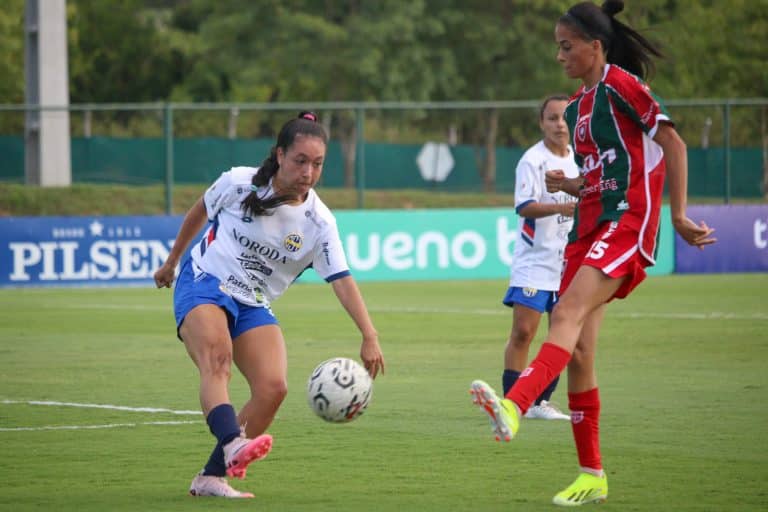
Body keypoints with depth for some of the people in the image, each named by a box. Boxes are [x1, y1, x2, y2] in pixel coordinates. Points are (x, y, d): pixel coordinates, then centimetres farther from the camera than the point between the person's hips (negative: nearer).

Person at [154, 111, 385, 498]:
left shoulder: (318, 223, -7)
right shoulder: (238, 183, -10)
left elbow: (342, 281, -14)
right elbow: (199, 212, 9)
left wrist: (369, 337, -25)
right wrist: (171, 261, 21)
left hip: (253, 306, 4)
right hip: (204, 282, -4)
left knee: (272, 387, -17)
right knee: (217, 357, -33)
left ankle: (211, 477, -9)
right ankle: (232, 445, -59)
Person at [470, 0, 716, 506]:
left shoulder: (621, 85, -6)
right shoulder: (577, 108, 19)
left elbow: (673, 144, -9)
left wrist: (679, 215, -13)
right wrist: (567, 185, 4)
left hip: (627, 222, -9)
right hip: (589, 226, 9)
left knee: (568, 314, -29)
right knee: (578, 353, 2)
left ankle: (514, 408, -50)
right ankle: (593, 475, 9)